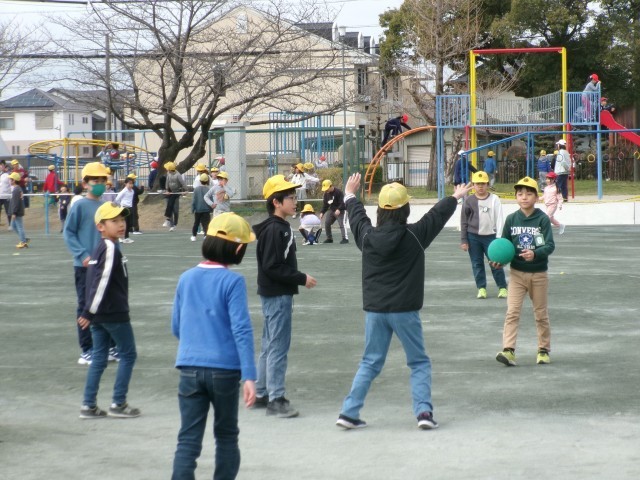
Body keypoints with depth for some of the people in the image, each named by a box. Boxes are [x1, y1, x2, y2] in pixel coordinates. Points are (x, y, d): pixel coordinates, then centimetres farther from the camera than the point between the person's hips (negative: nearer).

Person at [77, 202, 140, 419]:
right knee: (128, 355, 4)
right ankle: (118, 404, 4)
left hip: (98, 315, 9)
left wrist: (90, 313, 15)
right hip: (114, 314, -9)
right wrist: (89, 313, -22)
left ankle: (89, 405, 11)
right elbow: (101, 282, -22)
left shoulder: (100, 249, 13)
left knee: (99, 358, 11)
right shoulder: (111, 249, -16)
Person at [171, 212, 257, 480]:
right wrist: (249, 376, -17)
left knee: (188, 440, 0)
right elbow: (241, 330, -16)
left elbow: (176, 327, 13)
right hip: (224, 369, -3)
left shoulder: (186, 278, 5)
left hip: (189, 368, 3)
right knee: (226, 436, 16)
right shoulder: (232, 282, -10)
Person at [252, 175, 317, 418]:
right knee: (278, 346, -7)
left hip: (279, 295, 10)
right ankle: (276, 399, -4)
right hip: (277, 296, -10)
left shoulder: (282, 228, 12)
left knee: (270, 345, 16)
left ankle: (260, 394, 24)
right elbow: (272, 267, -22)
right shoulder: (274, 230, -17)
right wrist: (302, 279, -18)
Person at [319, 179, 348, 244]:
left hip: (340, 210, -8)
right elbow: (325, 204, 8)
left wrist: (338, 210, -37)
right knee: (327, 223, 6)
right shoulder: (326, 194, 2)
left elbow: (343, 202, -23)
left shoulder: (338, 192, -20)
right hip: (331, 210, 8)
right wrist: (322, 212, -5)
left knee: (341, 224, -19)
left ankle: (345, 238, -21)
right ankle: (329, 238, 18)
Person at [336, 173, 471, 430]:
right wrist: (455, 198, 25)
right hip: (404, 310, -3)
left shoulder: (368, 235, -2)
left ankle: (349, 412, 7)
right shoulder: (415, 235, -11)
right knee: (419, 363, 10)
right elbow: (437, 215, 6)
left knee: (370, 363, 13)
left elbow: (356, 216, 19)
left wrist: (350, 195, 40)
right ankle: (423, 410, -3)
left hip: (374, 310, 3)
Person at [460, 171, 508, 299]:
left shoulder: (494, 199, 0)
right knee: (477, 264, 5)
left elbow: (499, 218, -2)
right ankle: (481, 288, 13)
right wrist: (463, 240, 0)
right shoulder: (469, 201, 2)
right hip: (473, 237, 1)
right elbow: (464, 222, 5)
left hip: (490, 236, -1)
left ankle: (502, 288, 11)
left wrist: (499, 237, -9)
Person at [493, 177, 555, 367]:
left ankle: (544, 350, 24)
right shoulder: (511, 219, -1)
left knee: (541, 313, 11)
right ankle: (508, 350, -15)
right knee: (512, 312, -10)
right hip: (517, 272, 1)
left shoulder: (542, 219, -9)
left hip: (538, 273, -1)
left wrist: (535, 254, -31)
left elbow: (550, 245, -14)